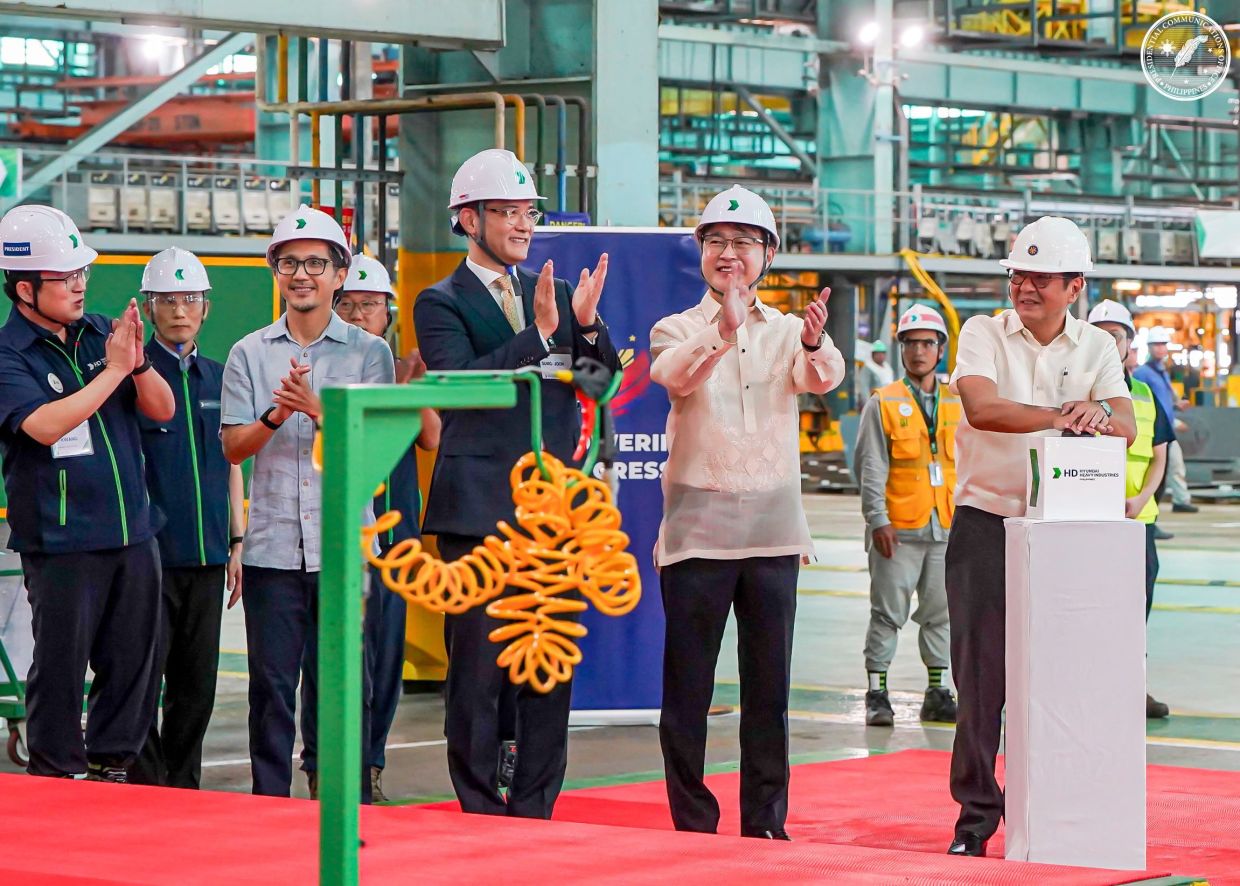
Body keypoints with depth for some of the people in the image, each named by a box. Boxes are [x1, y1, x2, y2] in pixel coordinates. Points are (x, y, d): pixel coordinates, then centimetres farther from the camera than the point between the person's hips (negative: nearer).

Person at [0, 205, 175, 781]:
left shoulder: (101, 333, 9)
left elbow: (162, 409, 7)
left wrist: (137, 362, -13)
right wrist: (113, 371, -18)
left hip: (133, 533, 6)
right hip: (61, 543, -5)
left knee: (134, 662, 10)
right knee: (61, 665, 0)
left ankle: (110, 766, 22)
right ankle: (55, 777, 12)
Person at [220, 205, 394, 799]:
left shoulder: (369, 352, 4)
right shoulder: (249, 354, 8)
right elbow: (233, 447, 3)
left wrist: (318, 409, -20)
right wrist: (276, 414, -16)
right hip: (272, 547, 1)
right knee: (272, 685, 3)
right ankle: (270, 808, 9)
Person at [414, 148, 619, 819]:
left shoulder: (556, 293, 14)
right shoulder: (441, 303, 0)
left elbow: (607, 381, 9)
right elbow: (462, 381, -16)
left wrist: (587, 325, -10)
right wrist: (540, 333, -23)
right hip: (479, 511, -5)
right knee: (477, 673, -1)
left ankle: (535, 811, 14)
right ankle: (480, 815, 7)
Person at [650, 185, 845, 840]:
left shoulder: (788, 332, 10)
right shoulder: (678, 328, 4)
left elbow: (821, 379, -12)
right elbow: (673, 373, -20)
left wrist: (815, 344, -37)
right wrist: (723, 331, -41)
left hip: (773, 529, 2)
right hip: (697, 526, -2)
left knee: (769, 685, 5)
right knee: (688, 684, -1)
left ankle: (766, 822, 13)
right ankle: (692, 823, 6)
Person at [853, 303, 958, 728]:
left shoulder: (959, 405, 13)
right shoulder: (882, 403, 2)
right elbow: (871, 466, -3)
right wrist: (878, 520, -11)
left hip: (948, 528, 3)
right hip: (898, 529, -3)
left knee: (941, 613, 8)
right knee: (888, 612, -2)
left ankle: (937, 692, 16)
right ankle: (877, 693, 3)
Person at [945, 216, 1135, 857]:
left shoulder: (1096, 348, 8)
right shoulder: (984, 334, 1)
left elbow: (1127, 426, -8)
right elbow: (981, 408, -18)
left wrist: (1100, 413, -30)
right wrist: (1060, 415, -24)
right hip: (985, 523, -2)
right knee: (981, 672, -1)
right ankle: (976, 815, 6)